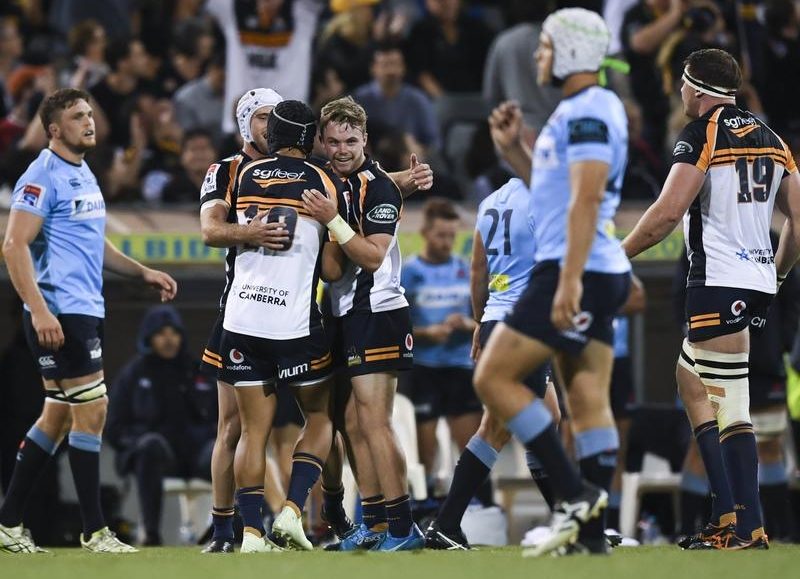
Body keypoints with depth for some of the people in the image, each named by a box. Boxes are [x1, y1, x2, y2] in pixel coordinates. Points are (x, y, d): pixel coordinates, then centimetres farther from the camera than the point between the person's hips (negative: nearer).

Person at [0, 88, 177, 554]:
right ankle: (95, 530, -4)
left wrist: (144, 273, 20)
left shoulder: (85, 176, 17)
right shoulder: (43, 176, -12)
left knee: (58, 417, 11)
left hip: (86, 310, 10)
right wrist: (39, 310, -25)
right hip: (59, 313, -10)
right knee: (92, 409, -9)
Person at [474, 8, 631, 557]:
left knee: (494, 378, -7)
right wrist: (512, 147, 17)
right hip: (601, 274, 10)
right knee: (589, 403, 6)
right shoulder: (581, 110, 19)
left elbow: (586, 199, -23)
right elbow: (551, 186, 32)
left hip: (577, 272, -10)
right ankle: (592, 534, 4)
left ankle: (576, 493, -11)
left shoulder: (587, 111, -13)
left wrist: (569, 281, -28)